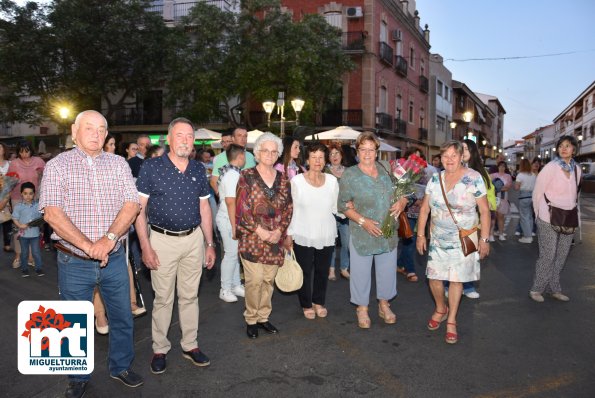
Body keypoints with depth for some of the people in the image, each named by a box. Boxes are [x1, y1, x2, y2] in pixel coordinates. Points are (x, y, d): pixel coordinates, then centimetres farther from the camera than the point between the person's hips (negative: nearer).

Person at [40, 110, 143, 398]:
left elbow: (131, 205, -6)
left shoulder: (118, 164, 3)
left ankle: (121, 366, 36)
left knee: (122, 317, 14)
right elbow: (52, 213, -14)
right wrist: (88, 246, -22)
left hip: (114, 258, 2)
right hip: (74, 262, -2)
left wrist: (109, 238, -21)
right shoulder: (57, 166, -4)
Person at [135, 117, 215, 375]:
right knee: (163, 298, 7)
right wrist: (145, 246, -13)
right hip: (162, 240, -3)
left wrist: (210, 244, 8)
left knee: (190, 295, 13)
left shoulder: (199, 169, 5)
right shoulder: (151, 167, -7)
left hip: (194, 239, 4)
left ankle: (190, 345, 27)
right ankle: (160, 349, 24)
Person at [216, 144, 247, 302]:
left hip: (227, 217, 9)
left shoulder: (228, 171, 11)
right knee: (231, 254, -1)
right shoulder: (233, 174, -19)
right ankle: (225, 290, 11)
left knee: (235, 253, 16)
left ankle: (236, 285, 26)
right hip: (228, 219, -9)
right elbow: (231, 202, -23)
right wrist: (234, 227, -21)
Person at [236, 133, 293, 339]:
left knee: (269, 279, 11)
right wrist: (261, 231, -14)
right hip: (252, 237, -4)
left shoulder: (282, 179, 9)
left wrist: (279, 230, -6)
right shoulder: (247, 176, -4)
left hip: (276, 238, 4)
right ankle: (251, 320, 15)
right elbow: (242, 208, -9)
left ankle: (263, 317, 26)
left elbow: (288, 208, 8)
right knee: (255, 279, -4)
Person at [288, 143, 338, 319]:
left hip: (326, 236, 3)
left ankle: (319, 302, 36)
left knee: (322, 271, 14)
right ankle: (306, 305, 30)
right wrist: (289, 234, -3)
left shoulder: (332, 181, 0)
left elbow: (335, 208, 8)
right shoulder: (297, 181, -8)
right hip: (303, 236, -2)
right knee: (305, 272, 9)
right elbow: (291, 210, -4)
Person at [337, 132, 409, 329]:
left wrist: (402, 202, -10)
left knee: (387, 270, 15)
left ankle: (384, 303, 36)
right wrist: (363, 221, -17)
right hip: (362, 235, -3)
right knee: (361, 271, 6)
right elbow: (343, 205, -6)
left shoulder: (387, 169, 2)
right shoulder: (350, 175, -7)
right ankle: (362, 308, 25)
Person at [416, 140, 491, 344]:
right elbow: (424, 209, 6)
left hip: (463, 240, -3)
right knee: (434, 277, 5)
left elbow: (484, 210, -7)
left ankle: (451, 320, 23)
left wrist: (484, 239, -9)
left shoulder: (474, 178, -9)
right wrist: (420, 235, 4)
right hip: (438, 239, 3)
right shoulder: (435, 179, 1)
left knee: (456, 279, 4)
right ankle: (441, 309, 34)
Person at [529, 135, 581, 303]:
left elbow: (574, 193, 14)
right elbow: (537, 192, -6)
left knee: (561, 256, 12)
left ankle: (554, 289, 24)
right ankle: (536, 289, 10)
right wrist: (539, 214, 1)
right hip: (549, 219, -5)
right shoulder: (551, 167, -11)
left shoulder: (576, 169, 5)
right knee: (547, 256, -3)